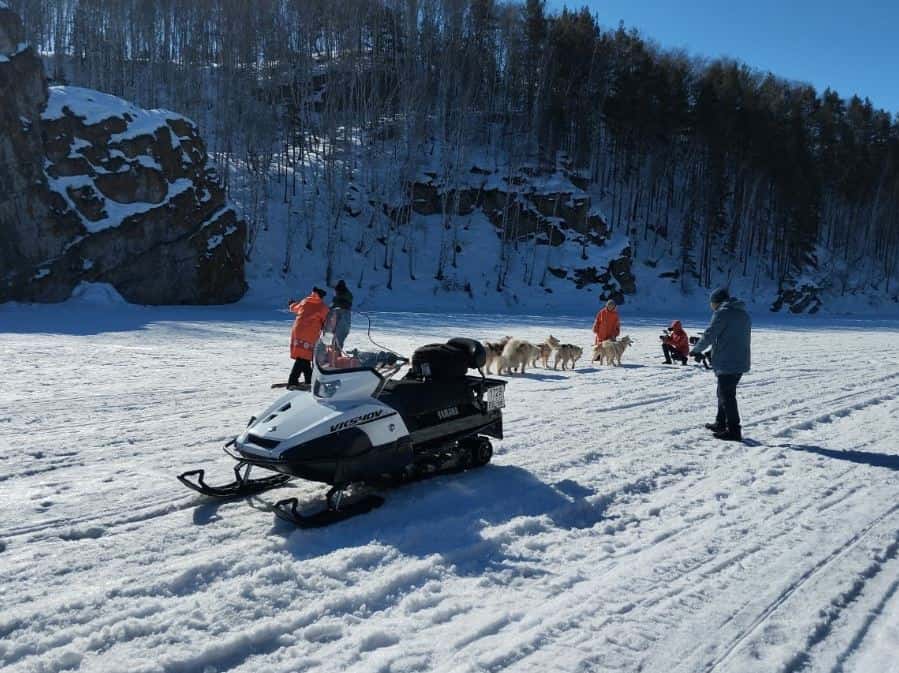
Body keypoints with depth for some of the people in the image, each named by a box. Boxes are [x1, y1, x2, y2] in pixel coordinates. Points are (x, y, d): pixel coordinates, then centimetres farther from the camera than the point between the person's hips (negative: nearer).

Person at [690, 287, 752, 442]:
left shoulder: (722, 313, -11)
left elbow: (709, 335, -13)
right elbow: (744, 339, 19)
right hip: (741, 362, 9)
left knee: (727, 396, -2)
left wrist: (696, 350, 3)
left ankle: (733, 430, -1)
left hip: (726, 363, -9)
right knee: (724, 393, 20)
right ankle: (721, 424, 29)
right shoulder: (744, 314, 15)